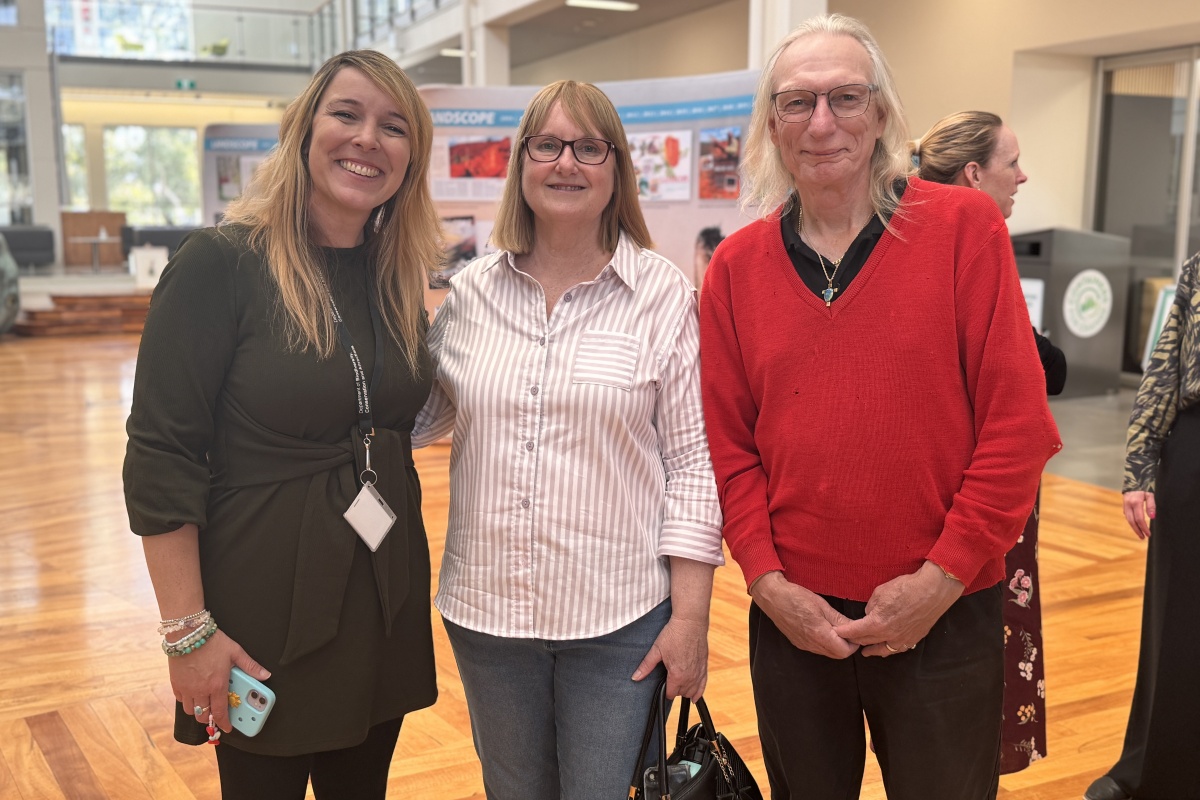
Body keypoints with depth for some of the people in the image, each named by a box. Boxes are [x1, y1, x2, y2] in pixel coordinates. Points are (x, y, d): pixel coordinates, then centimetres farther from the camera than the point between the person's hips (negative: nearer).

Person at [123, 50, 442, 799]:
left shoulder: (397, 277, 4)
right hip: (264, 612, -5)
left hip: (385, 608, 5)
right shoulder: (221, 263, -14)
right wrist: (188, 631, -16)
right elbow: (161, 457, -15)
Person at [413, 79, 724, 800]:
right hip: (487, 607, 4)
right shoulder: (472, 292, 3)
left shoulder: (665, 295, -6)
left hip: (619, 618, -3)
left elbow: (693, 461, -6)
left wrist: (691, 615, -9)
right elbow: (424, 415, 15)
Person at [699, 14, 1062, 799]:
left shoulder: (964, 227, -6)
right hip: (793, 616, 2)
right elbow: (727, 443, 2)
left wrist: (943, 577, -11)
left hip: (943, 616, -2)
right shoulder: (737, 265, 1)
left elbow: (1017, 424, -9)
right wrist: (767, 579, -7)